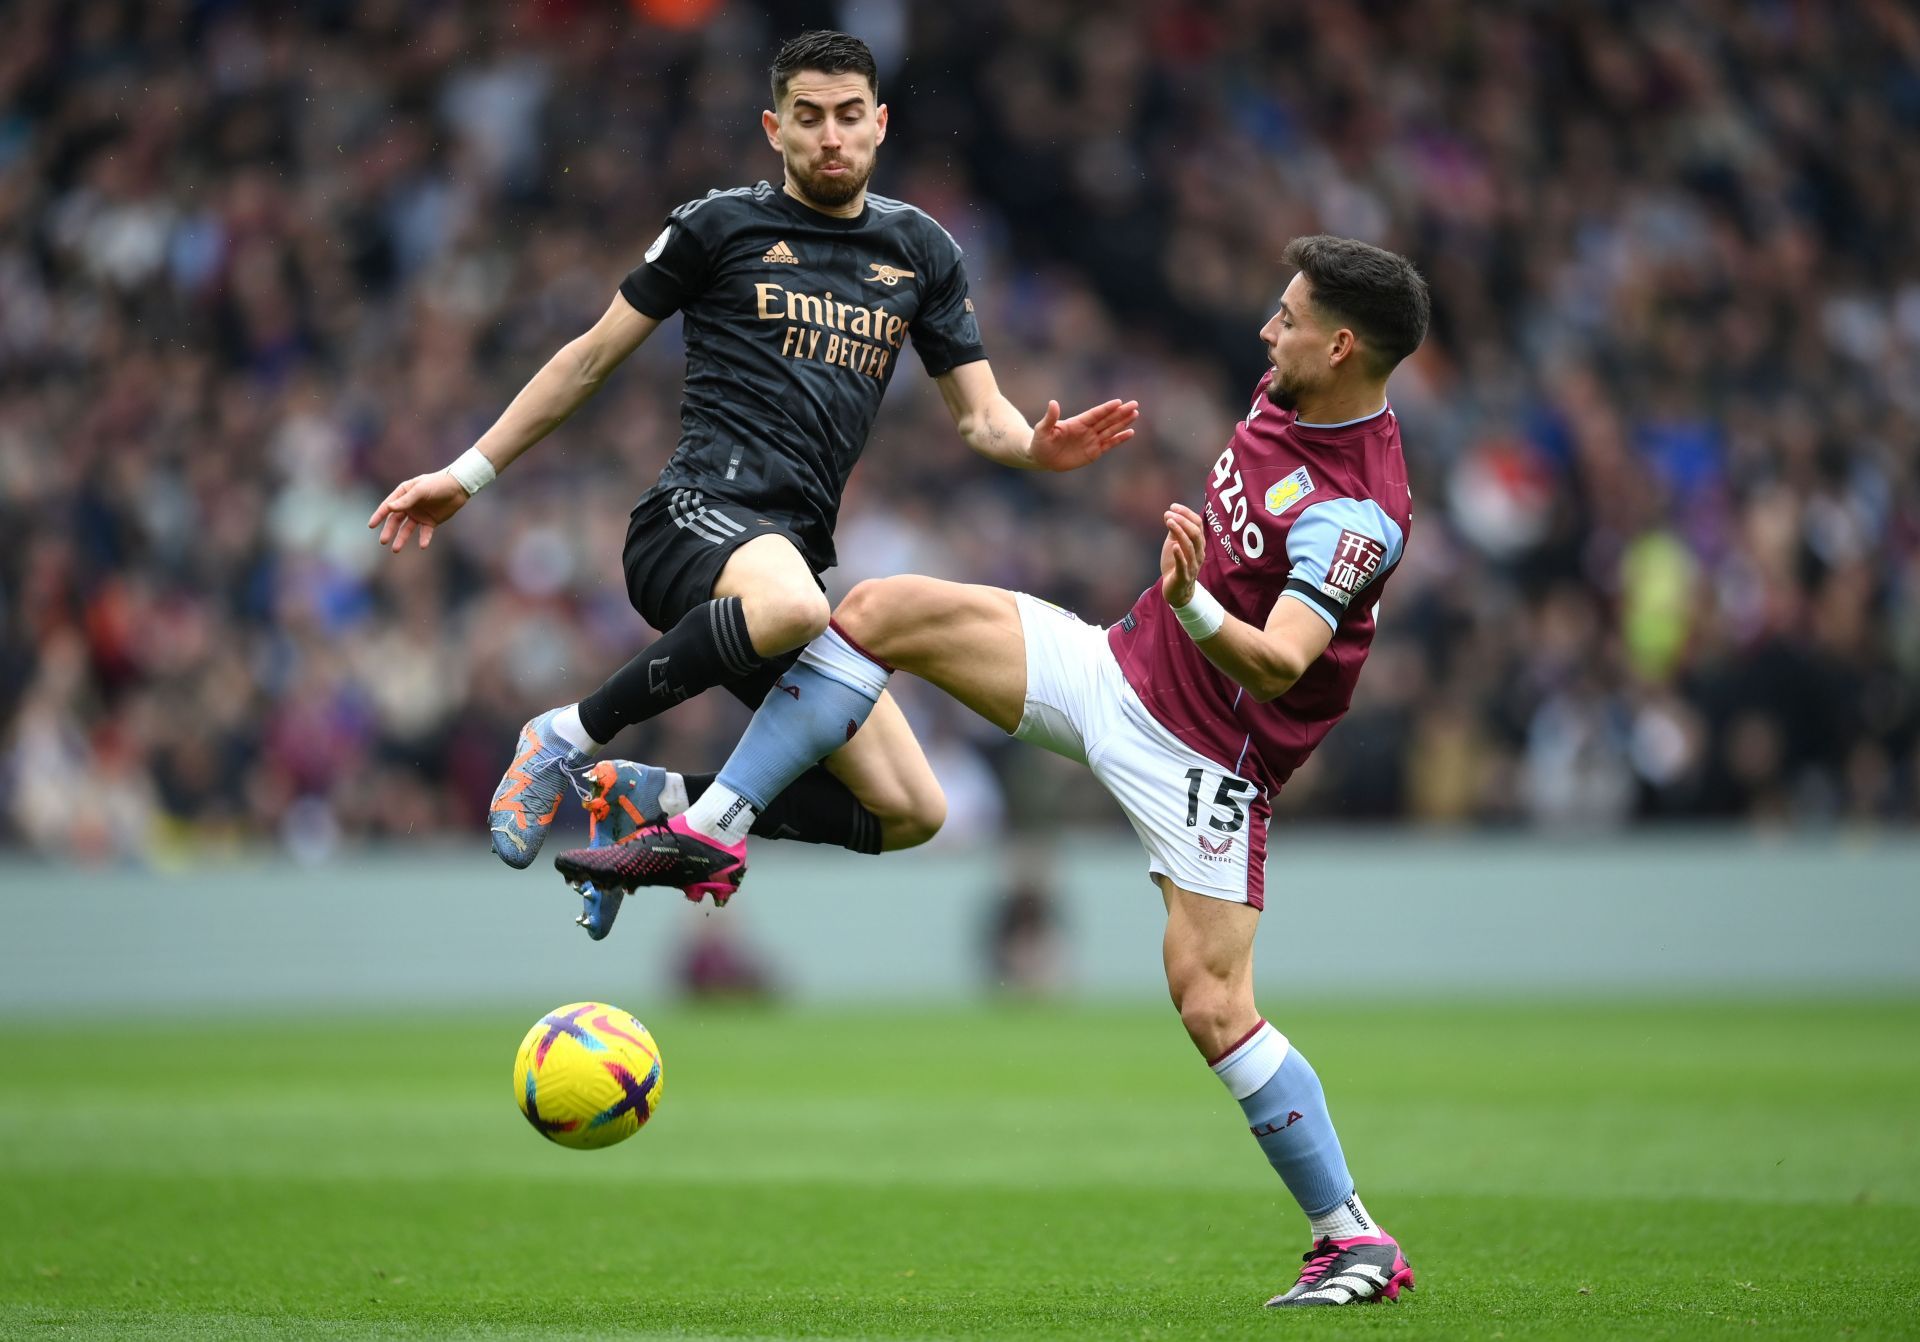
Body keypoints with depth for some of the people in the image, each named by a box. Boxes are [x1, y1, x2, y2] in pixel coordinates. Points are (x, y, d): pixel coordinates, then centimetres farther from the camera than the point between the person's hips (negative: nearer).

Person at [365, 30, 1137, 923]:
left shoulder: (921, 252, 17)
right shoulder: (721, 225, 6)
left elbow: (980, 417, 17)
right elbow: (594, 358, 13)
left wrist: (1039, 447, -7)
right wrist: (468, 473, 11)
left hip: (793, 551, 6)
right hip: (697, 513, -6)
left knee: (910, 814, -4)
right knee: (790, 605, -43)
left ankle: (648, 803, 10)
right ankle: (569, 739, -22)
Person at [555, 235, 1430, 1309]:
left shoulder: (1360, 511, -26)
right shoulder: (1288, 399, -1)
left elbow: (1279, 662, -38)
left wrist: (1193, 607, -55)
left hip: (1205, 755, -8)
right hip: (1121, 667, 8)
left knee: (1214, 1008, -15)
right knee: (886, 610, -4)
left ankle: (1358, 1242, 0)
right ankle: (712, 833, -2)